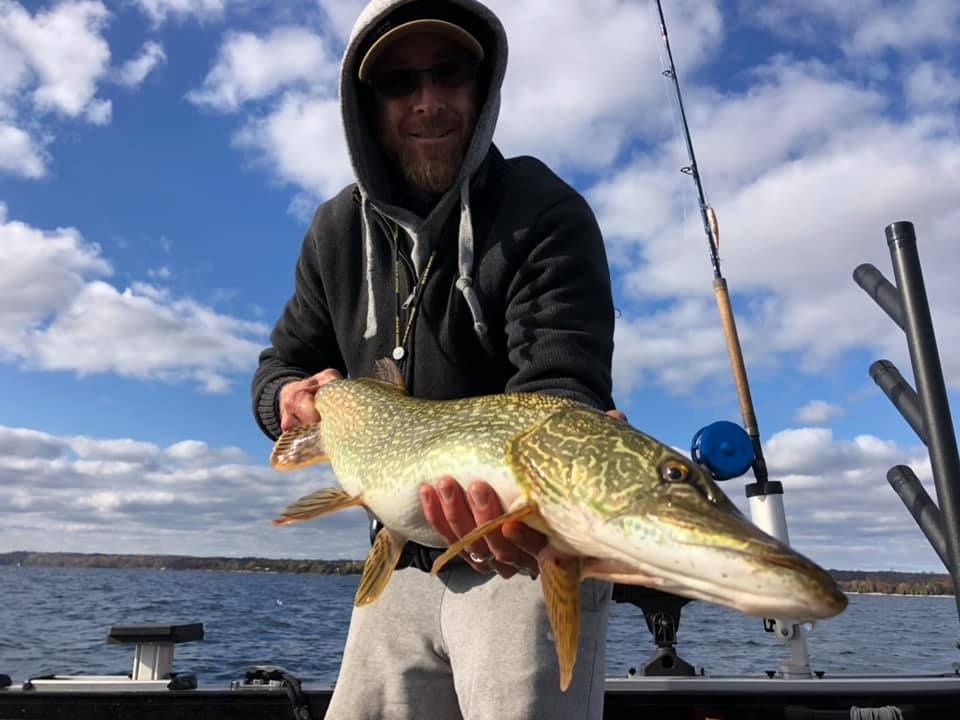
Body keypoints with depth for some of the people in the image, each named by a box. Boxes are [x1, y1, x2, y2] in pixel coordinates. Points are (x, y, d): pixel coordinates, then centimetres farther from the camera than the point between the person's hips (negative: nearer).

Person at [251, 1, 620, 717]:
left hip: (531, 557, -5)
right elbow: (284, 362, 13)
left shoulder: (545, 212, -13)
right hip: (403, 564, 6)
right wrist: (291, 396, -12)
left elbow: (561, 386, -24)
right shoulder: (338, 230, 4)